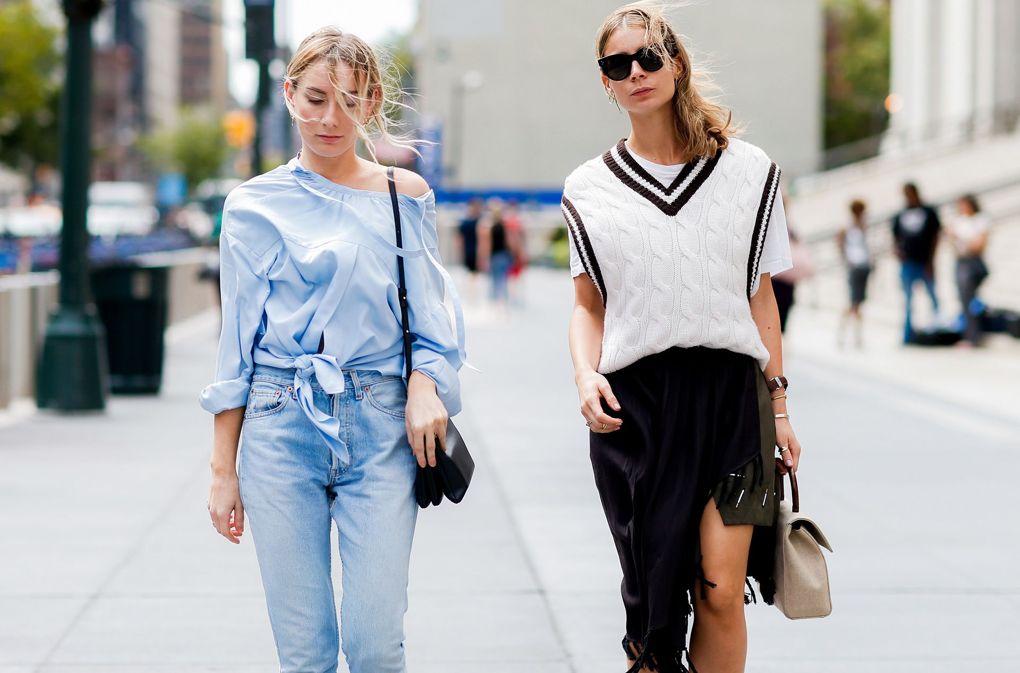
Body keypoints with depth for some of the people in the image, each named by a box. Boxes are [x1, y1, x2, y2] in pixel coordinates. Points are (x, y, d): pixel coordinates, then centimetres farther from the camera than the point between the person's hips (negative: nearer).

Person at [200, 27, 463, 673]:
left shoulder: (405, 196, 9)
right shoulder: (255, 205, 6)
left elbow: (430, 318, 11)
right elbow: (237, 343, 7)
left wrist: (425, 385, -11)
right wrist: (223, 468, 5)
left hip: (380, 429, 0)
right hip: (281, 427, 0)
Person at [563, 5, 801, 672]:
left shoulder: (748, 170, 5)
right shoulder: (590, 188, 7)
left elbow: (761, 295, 9)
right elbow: (588, 304, 11)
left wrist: (778, 404, 6)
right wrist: (586, 376, -8)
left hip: (730, 394, -1)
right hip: (633, 402, 1)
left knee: (720, 592, -9)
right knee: (653, 592, 3)